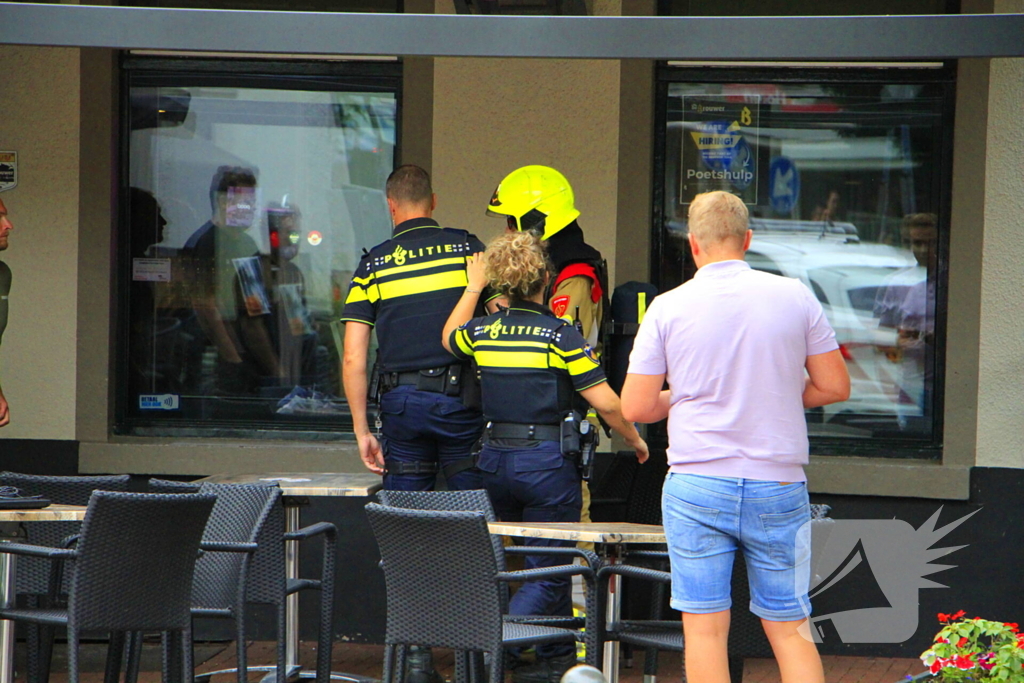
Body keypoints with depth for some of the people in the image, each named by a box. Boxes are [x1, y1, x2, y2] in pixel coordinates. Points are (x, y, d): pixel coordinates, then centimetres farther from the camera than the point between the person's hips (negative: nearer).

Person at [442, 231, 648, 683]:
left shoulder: (481, 332, 2)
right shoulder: (560, 335, -12)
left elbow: (449, 339, 27)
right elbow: (605, 402, -13)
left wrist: (474, 287, 36)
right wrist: (635, 440, 3)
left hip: (495, 459, 6)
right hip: (548, 460, -6)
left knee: (549, 563, 21)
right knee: (548, 570, 1)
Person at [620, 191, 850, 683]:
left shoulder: (668, 308, -2)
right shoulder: (795, 297, 1)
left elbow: (635, 408, -1)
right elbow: (835, 386, 6)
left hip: (697, 485, -1)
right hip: (779, 487, 1)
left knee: (705, 626, 2)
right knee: (789, 626, 9)